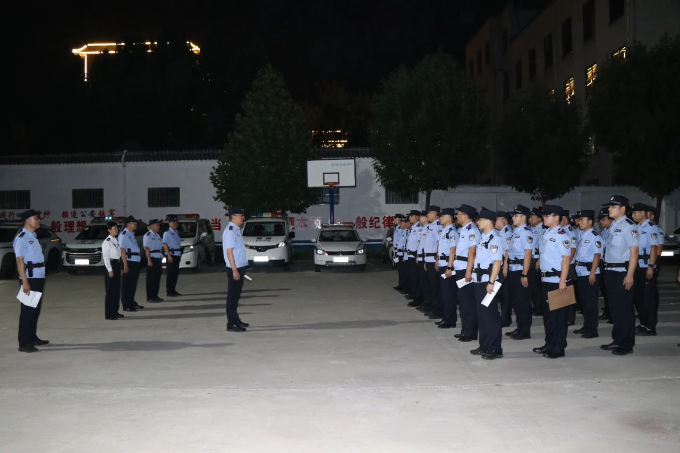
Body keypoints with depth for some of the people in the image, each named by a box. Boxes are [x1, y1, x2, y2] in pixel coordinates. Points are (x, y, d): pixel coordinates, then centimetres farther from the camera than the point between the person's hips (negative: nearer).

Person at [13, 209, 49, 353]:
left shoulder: (33, 236, 15)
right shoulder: (21, 238, -12)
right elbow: (20, 261, -18)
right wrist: (24, 282, -24)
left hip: (38, 277, 9)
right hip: (29, 278, -9)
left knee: (35, 309, 15)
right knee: (27, 310, -5)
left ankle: (32, 338, 25)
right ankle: (24, 343, 0)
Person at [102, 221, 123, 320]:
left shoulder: (116, 240, 13)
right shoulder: (107, 242, -11)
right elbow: (106, 257, -14)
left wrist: (119, 267, 8)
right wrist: (110, 270, -18)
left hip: (117, 265, 8)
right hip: (111, 265, -8)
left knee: (117, 289, 12)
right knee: (110, 290, -5)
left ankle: (115, 311, 20)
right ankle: (108, 314, 0)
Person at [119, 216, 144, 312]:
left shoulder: (131, 234, 17)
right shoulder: (124, 235, -12)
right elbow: (122, 251, -17)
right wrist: (125, 265, -21)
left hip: (136, 262, 9)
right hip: (129, 262, -9)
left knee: (133, 284, 17)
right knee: (127, 285, -2)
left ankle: (131, 303, 27)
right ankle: (126, 306, 4)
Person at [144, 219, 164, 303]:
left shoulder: (157, 235, 17)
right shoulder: (148, 235, -9)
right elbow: (147, 249, -15)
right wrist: (149, 260, -21)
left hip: (158, 259, 8)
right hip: (152, 258, -8)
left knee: (157, 278, 11)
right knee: (151, 279, -5)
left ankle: (155, 296, 19)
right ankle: (150, 297, -1)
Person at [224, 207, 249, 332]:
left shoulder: (236, 230, 14)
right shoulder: (230, 231, -15)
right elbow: (229, 251, -19)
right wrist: (234, 270, -23)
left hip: (239, 267, 9)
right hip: (234, 268, -9)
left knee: (236, 295, 16)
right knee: (232, 296, -5)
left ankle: (236, 320, 25)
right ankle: (231, 324, -2)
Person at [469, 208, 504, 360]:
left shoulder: (495, 238, -16)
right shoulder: (482, 236, 11)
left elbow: (497, 261, -20)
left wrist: (491, 282, -23)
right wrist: (474, 274, 17)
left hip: (488, 280, -9)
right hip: (479, 280, 9)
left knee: (490, 314, -2)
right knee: (481, 313, 15)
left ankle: (495, 349, 7)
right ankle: (484, 346, 24)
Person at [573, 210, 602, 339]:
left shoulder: (595, 236, -12)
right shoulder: (581, 235, 11)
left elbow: (597, 255, -16)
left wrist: (592, 273, -20)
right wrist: (576, 267, 13)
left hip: (590, 272, -8)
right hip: (580, 272, 8)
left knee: (591, 301, -1)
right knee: (583, 300, 15)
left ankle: (592, 330, 6)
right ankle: (586, 326, 25)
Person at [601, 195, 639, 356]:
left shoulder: (628, 225, -14)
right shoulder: (613, 225, 12)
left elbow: (634, 251, -17)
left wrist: (630, 275, -20)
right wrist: (607, 270, 12)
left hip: (622, 272, -8)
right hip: (610, 271, 8)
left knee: (624, 308, 0)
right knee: (614, 307, 16)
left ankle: (626, 345, 10)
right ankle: (617, 340, 27)